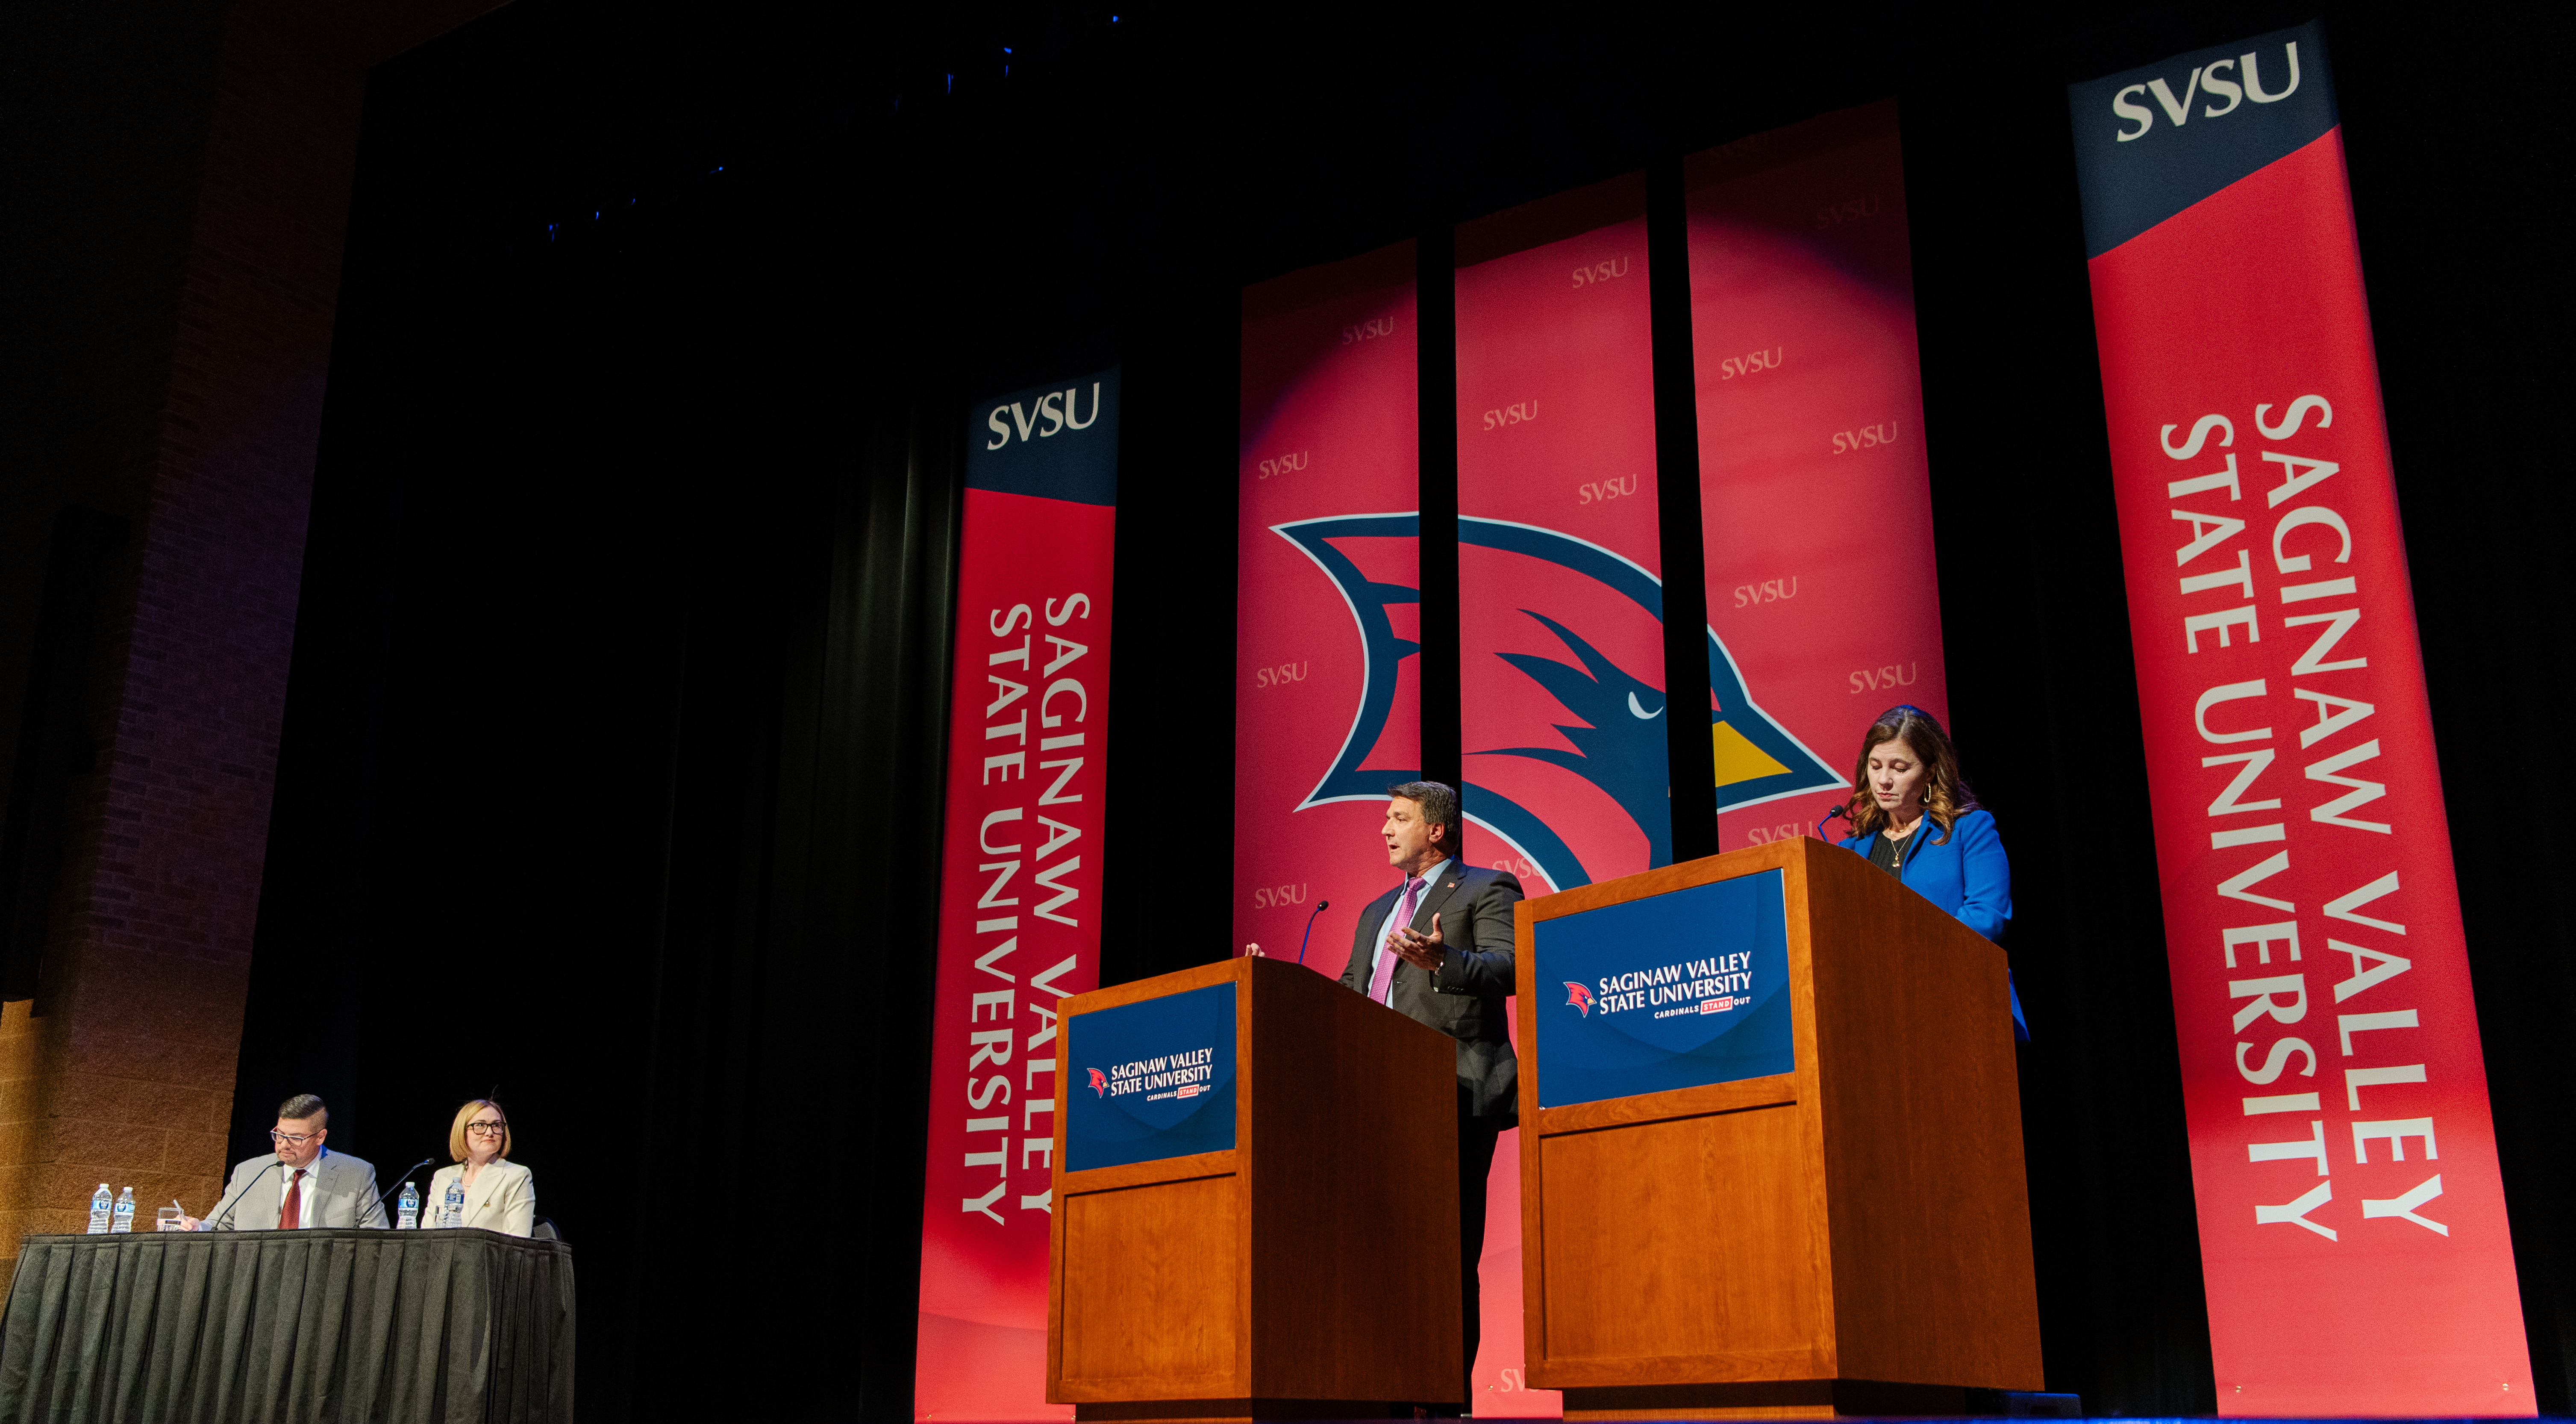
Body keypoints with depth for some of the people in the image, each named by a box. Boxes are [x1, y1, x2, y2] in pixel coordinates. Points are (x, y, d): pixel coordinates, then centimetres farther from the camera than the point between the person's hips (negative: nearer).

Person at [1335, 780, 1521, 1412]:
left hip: (1453, 1092, -7)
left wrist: (1442, 961, -28)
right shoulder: (1377, 911, 28)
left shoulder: (1487, 890, 6)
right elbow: (1349, 994, 27)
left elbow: (1506, 969, -11)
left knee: (1448, 1247, -10)